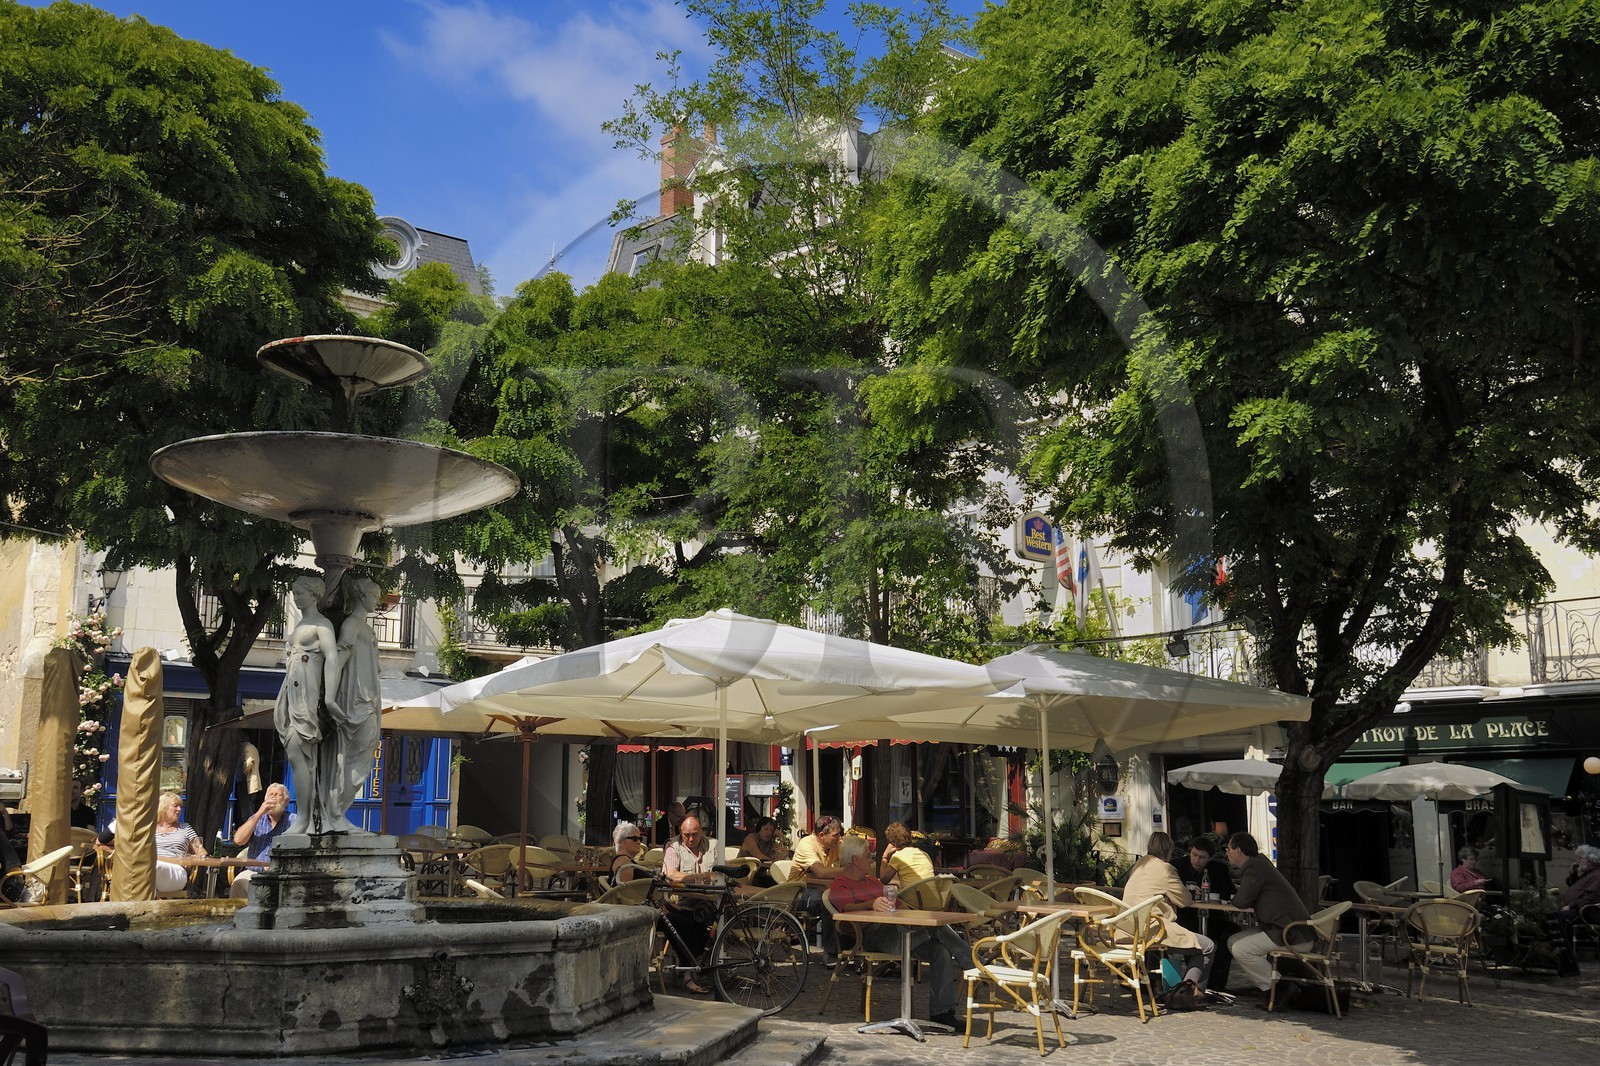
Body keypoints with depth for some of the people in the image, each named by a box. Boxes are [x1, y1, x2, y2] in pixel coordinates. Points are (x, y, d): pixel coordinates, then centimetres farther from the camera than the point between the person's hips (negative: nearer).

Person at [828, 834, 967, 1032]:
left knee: (941, 950, -19)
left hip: (899, 927, 8)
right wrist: (872, 904, -34)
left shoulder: (872, 881, 35)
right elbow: (847, 907, -13)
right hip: (873, 935, -8)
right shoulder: (839, 885, 9)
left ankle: (941, 1012, -15)